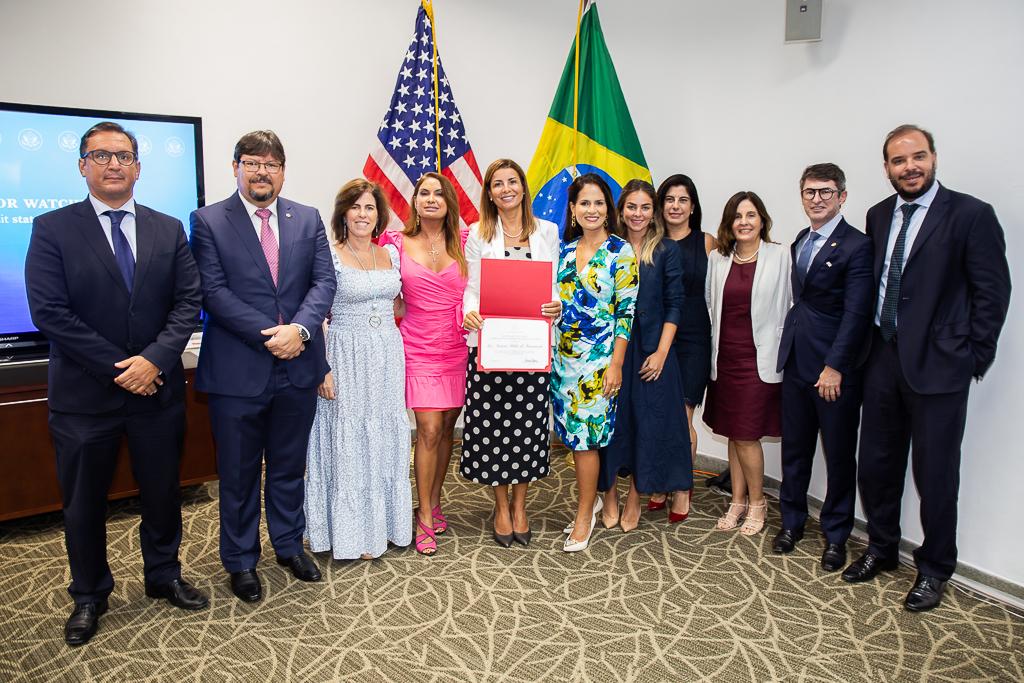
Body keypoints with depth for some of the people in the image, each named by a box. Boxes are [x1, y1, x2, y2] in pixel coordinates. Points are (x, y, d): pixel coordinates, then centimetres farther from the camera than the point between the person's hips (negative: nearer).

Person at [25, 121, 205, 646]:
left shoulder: (169, 230, 5)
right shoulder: (52, 229, -4)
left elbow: (188, 302, -1)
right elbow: (49, 311, -12)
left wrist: (155, 359, -16)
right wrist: (119, 368, -16)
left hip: (158, 388, 2)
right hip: (84, 394, -2)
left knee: (163, 493, 15)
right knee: (83, 504, 13)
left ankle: (163, 575, 37)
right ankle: (89, 596, 34)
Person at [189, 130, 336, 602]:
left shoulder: (308, 219, 7)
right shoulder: (208, 221, -2)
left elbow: (324, 280, -1)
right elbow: (213, 292, -11)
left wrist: (300, 328, -18)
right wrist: (271, 334, -18)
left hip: (297, 368, 3)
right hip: (237, 369, -2)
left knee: (289, 467, 18)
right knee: (239, 473, 11)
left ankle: (290, 545, 36)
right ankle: (240, 560, 29)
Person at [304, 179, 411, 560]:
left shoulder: (391, 254, 7)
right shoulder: (329, 257, -7)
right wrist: (322, 368, -15)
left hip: (387, 355, 5)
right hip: (346, 358, -5)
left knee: (386, 438, 12)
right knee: (348, 441, 3)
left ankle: (384, 522, 28)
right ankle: (353, 533, 16)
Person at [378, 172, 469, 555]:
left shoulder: (464, 241, 3)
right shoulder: (397, 243, -1)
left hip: (457, 348, 2)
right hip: (419, 348, -2)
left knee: (447, 427, 10)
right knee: (429, 430, -6)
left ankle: (434, 503, 27)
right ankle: (425, 518, 7)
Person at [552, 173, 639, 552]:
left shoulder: (621, 252, -6)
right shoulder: (564, 249, 8)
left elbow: (626, 311, -9)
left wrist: (615, 364, -14)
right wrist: (548, 353, 9)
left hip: (598, 358, -5)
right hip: (562, 355, 5)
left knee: (585, 435, -2)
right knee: (574, 432, 11)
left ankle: (585, 514, 14)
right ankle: (590, 498, 30)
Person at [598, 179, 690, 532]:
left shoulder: (666, 250, 0)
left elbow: (674, 305, -2)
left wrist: (661, 352, -10)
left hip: (650, 348, -1)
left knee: (648, 420, 5)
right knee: (609, 419, 5)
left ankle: (634, 497, 21)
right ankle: (609, 494, 20)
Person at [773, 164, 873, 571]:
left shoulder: (856, 246, -10)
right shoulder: (798, 242, 12)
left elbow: (856, 313, -15)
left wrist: (835, 366, -18)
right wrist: (786, 350, 5)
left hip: (835, 369, -6)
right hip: (795, 362, 6)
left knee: (839, 456, 8)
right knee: (794, 449, 14)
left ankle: (836, 535, 23)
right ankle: (792, 521, 30)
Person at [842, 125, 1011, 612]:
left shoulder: (971, 215, -7)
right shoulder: (879, 216, 9)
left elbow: (992, 292, -7)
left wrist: (973, 358, -8)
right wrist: (869, 344, 5)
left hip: (938, 364, -5)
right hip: (884, 359, 5)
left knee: (935, 472, 5)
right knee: (876, 463, 13)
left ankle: (934, 568, 25)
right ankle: (881, 548, 33)